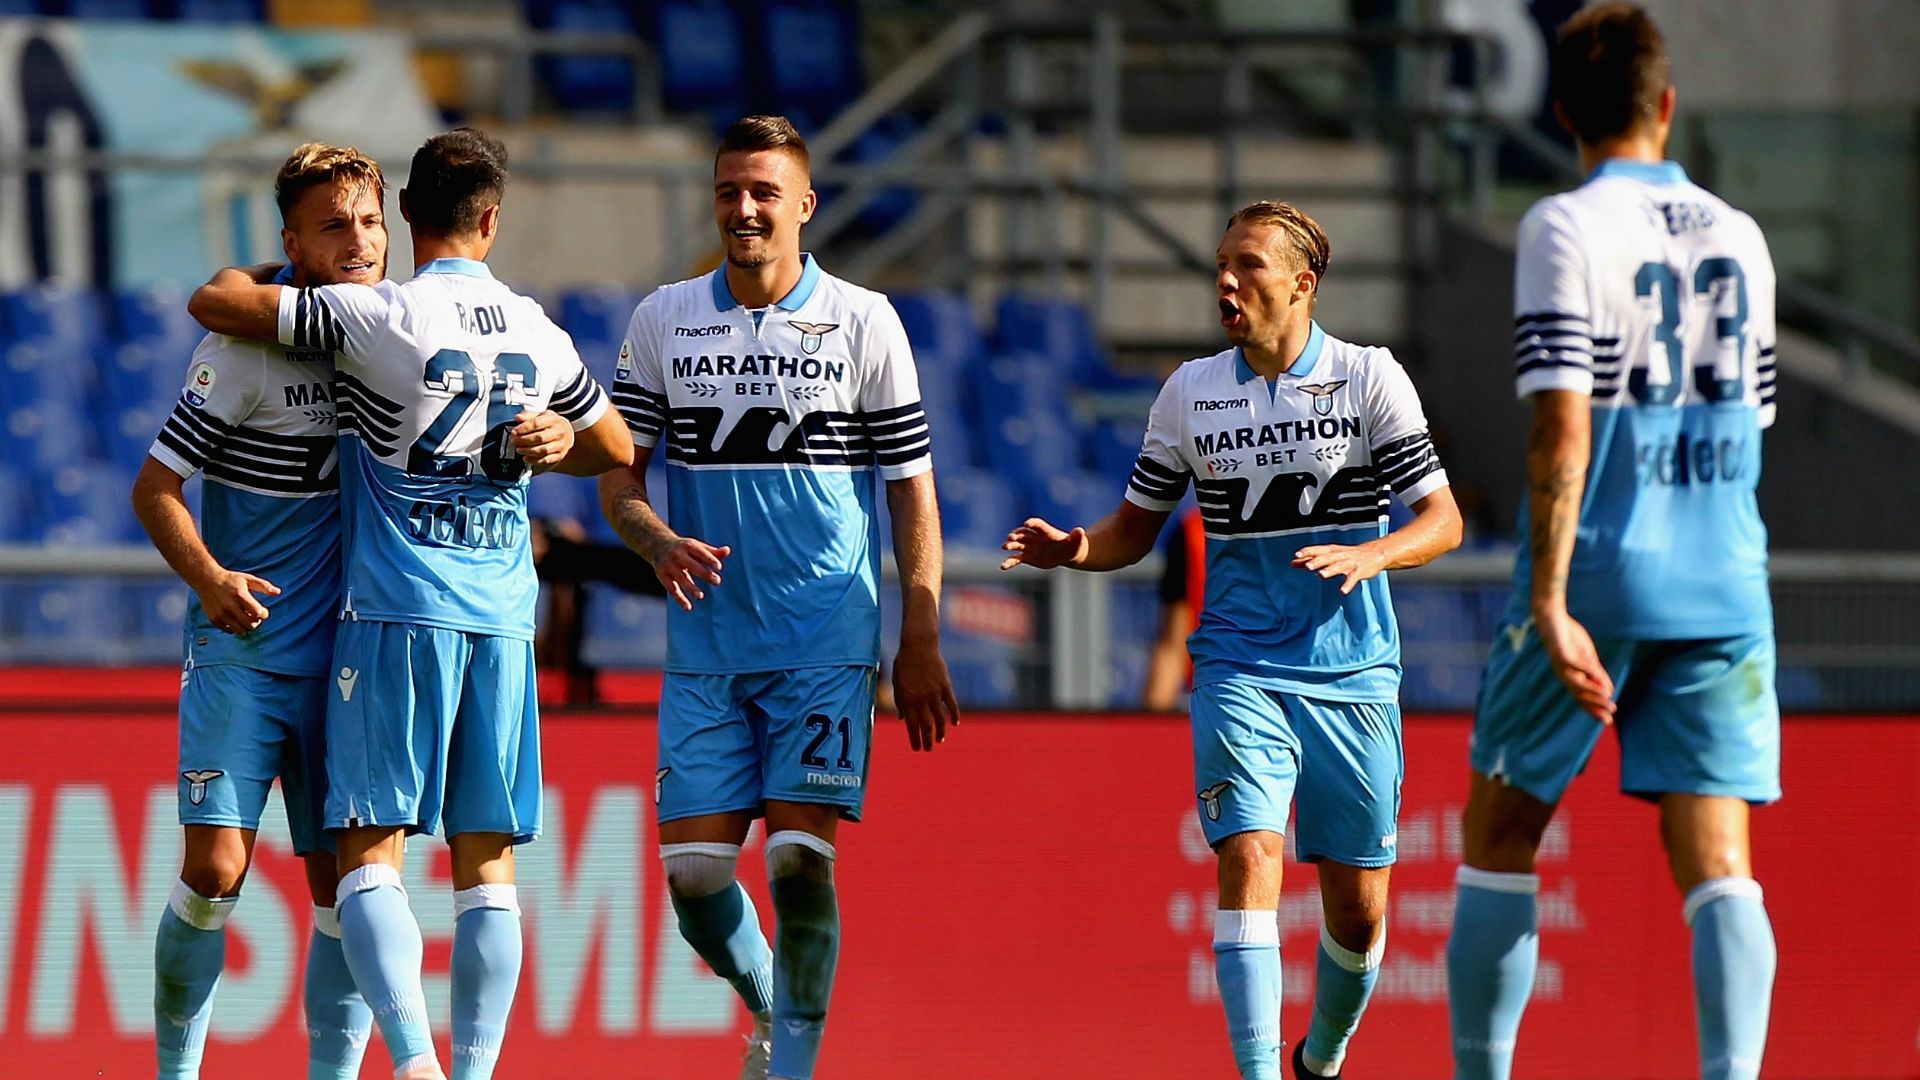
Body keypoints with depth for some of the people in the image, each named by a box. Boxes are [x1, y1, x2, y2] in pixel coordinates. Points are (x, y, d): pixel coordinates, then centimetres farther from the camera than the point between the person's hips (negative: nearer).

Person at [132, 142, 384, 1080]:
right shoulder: (245, 351, -10)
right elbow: (154, 485, -6)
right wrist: (208, 578, -22)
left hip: (350, 663, 4)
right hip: (240, 653, -4)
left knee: (346, 883, 0)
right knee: (215, 867, -11)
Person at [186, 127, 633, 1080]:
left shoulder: (381, 316, -9)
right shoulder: (536, 333, 7)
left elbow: (214, 303, -7)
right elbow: (614, 448, 22)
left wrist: (240, 275, 13)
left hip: (396, 613, -4)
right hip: (503, 618, 4)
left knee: (370, 852, -6)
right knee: (486, 867, 7)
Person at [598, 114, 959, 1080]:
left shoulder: (864, 323, 1)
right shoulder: (664, 321, 6)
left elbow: (912, 490, 4)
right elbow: (618, 477, 8)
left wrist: (921, 644, 0)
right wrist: (660, 543, -14)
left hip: (827, 644, -2)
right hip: (705, 647, 2)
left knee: (802, 857, -13)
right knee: (693, 873, -3)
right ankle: (769, 1003, 25)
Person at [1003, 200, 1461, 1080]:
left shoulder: (1370, 379, -1)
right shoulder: (1192, 391, 6)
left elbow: (1442, 520, -2)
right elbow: (1136, 528, 13)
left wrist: (1368, 555, -22)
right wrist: (1077, 549, -9)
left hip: (1351, 674, 0)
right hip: (1240, 668, 0)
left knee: (1359, 906, 4)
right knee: (1249, 859, -19)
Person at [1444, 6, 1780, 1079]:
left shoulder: (1566, 228, -7)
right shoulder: (1739, 237, 10)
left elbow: (1563, 431, -15)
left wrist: (1550, 603, -18)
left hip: (1598, 577, -4)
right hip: (1722, 587, 4)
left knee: (1500, 832, 12)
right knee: (1719, 869, -3)